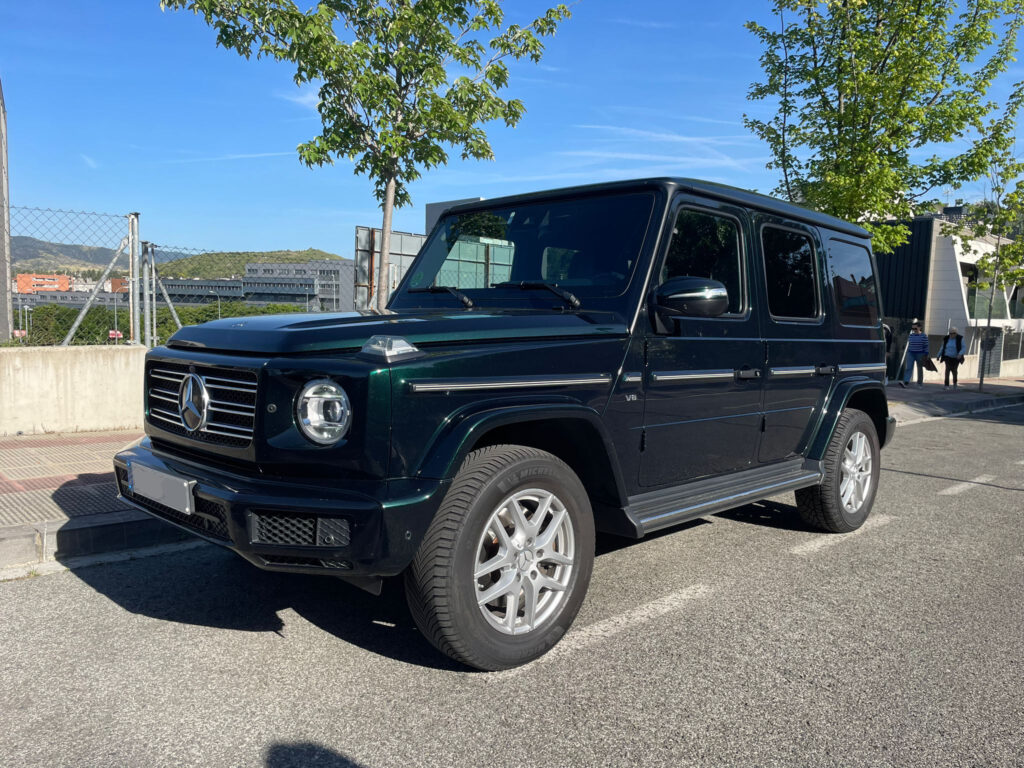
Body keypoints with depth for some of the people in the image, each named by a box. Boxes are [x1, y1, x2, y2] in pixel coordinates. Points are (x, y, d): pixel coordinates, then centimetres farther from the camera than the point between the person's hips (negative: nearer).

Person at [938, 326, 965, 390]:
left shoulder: (960, 339, -9)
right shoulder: (946, 338, -2)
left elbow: (963, 348, -11)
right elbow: (942, 347, 9)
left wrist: (960, 354, -29)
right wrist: (939, 355, 9)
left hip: (956, 357, 0)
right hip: (948, 356, 0)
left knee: (954, 370, 9)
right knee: (948, 368, -20)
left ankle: (955, 384, 36)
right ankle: (946, 385, -22)